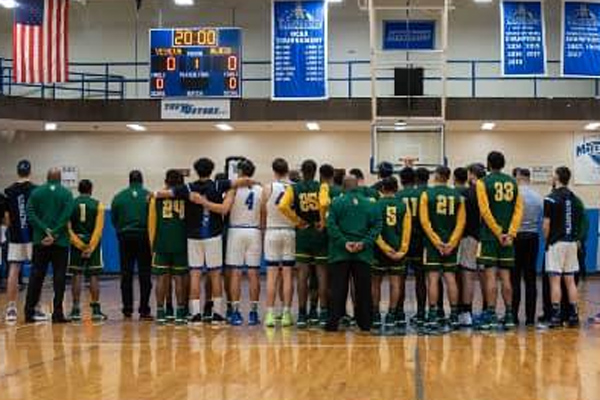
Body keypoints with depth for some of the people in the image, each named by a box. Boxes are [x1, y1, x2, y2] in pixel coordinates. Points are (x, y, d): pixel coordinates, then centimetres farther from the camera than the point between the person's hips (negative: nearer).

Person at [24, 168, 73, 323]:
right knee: (59, 277, 1)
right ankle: (57, 313, -1)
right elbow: (66, 217, -12)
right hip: (60, 241, -2)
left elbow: (30, 214, -4)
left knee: (36, 276, 8)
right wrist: (54, 234, -13)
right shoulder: (66, 193, 0)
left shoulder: (36, 192, 7)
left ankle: (29, 312, 8)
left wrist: (45, 230, -10)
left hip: (40, 241, 2)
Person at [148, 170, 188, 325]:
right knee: (179, 278, 4)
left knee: (162, 278, 4)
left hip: (161, 244, 0)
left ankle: (161, 312, 4)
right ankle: (180, 313, 5)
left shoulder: (156, 197, 4)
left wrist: (152, 245, 10)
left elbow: (152, 224, 4)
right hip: (181, 244, 0)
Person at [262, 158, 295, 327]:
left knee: (272, 274, 2)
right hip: (291, 232, 1)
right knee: (288, 274, 5)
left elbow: (263, 214, 3)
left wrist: (264, 227, 18)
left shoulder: (268, 189, -4)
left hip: (272, 231, -1)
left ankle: (270, 314, -1)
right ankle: (286, 314, 5)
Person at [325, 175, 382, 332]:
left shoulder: (337, 203, -1)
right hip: (363, 254, 2)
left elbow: (331, 226, -10)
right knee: (363, 290, 8)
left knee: (338, 289, 1)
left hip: (340, 254, -1)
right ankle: (365, 323, 11)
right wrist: (364, 243, -7)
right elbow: (377, 226, -2)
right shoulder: (370, 204, 6)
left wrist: (344, 243, -11)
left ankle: (333, 322, -2)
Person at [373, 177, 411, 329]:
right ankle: (391, 315, 3)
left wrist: (384, 247, -5)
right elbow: (407, 230, -1)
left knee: (375, 281, 8)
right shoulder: (404, 206, 4)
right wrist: (402, 250, -2)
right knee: (395, 282, 5)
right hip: (398, 250, 2)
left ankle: (375, 315, 9)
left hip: (380, 249, -2)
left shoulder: (376, 204, -2)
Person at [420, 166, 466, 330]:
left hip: (433, 242, -3)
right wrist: (451, 243, -3)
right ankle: (454, 316, 9)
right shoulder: (457, 196, 5)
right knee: (451, 278, 8)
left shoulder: (427, 194, -4)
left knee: (433, 278, -2)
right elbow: (461, 222, 0)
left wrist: (436, 242, -8)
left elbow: (425, 221, -10)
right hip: (451, 244, 3)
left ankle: (433, 316, -4)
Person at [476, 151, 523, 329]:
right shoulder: (512, 182, 9)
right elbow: (519, 209, 2)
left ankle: (491, 315, -4)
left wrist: (498, 233, -8)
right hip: (508, 236, 4)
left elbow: (485, 211, -11)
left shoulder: (483, 183, -4)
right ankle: (509, 315, 9)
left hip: (490, 235, -4)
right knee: (505, 276, 8)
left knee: (490, 275, -3)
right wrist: (510, 233, -2)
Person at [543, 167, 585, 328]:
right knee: (570, 280, 9)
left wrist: (546, 240, 3)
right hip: (572, 242, 6)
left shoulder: (551, 198, -10)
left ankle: (556, 316, -4)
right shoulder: (575, 198, 9)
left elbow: (547, 225, -11)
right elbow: (579, 222, 12)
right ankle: (573, 315, 8)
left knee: (555, 280, -3)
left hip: (556, 242, -6)